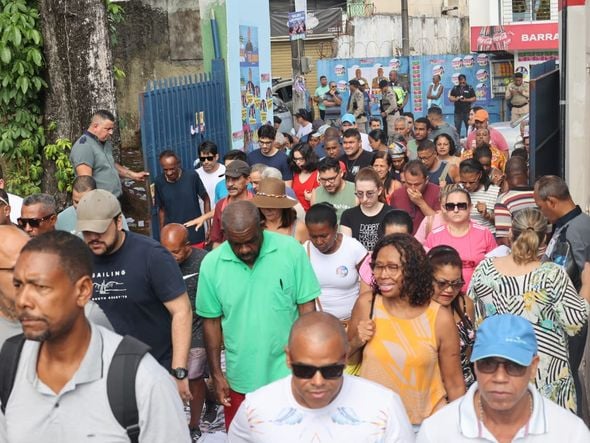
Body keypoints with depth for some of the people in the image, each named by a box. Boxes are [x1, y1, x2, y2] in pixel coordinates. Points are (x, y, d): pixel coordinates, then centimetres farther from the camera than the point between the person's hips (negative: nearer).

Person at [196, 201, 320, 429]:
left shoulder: (291, 250, -13)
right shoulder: (211, 264, -9)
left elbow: (306, 306, -5)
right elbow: (212, 320, 1)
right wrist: (217, 374, 3)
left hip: (288, 373, -1)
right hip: (240, 377, 2)